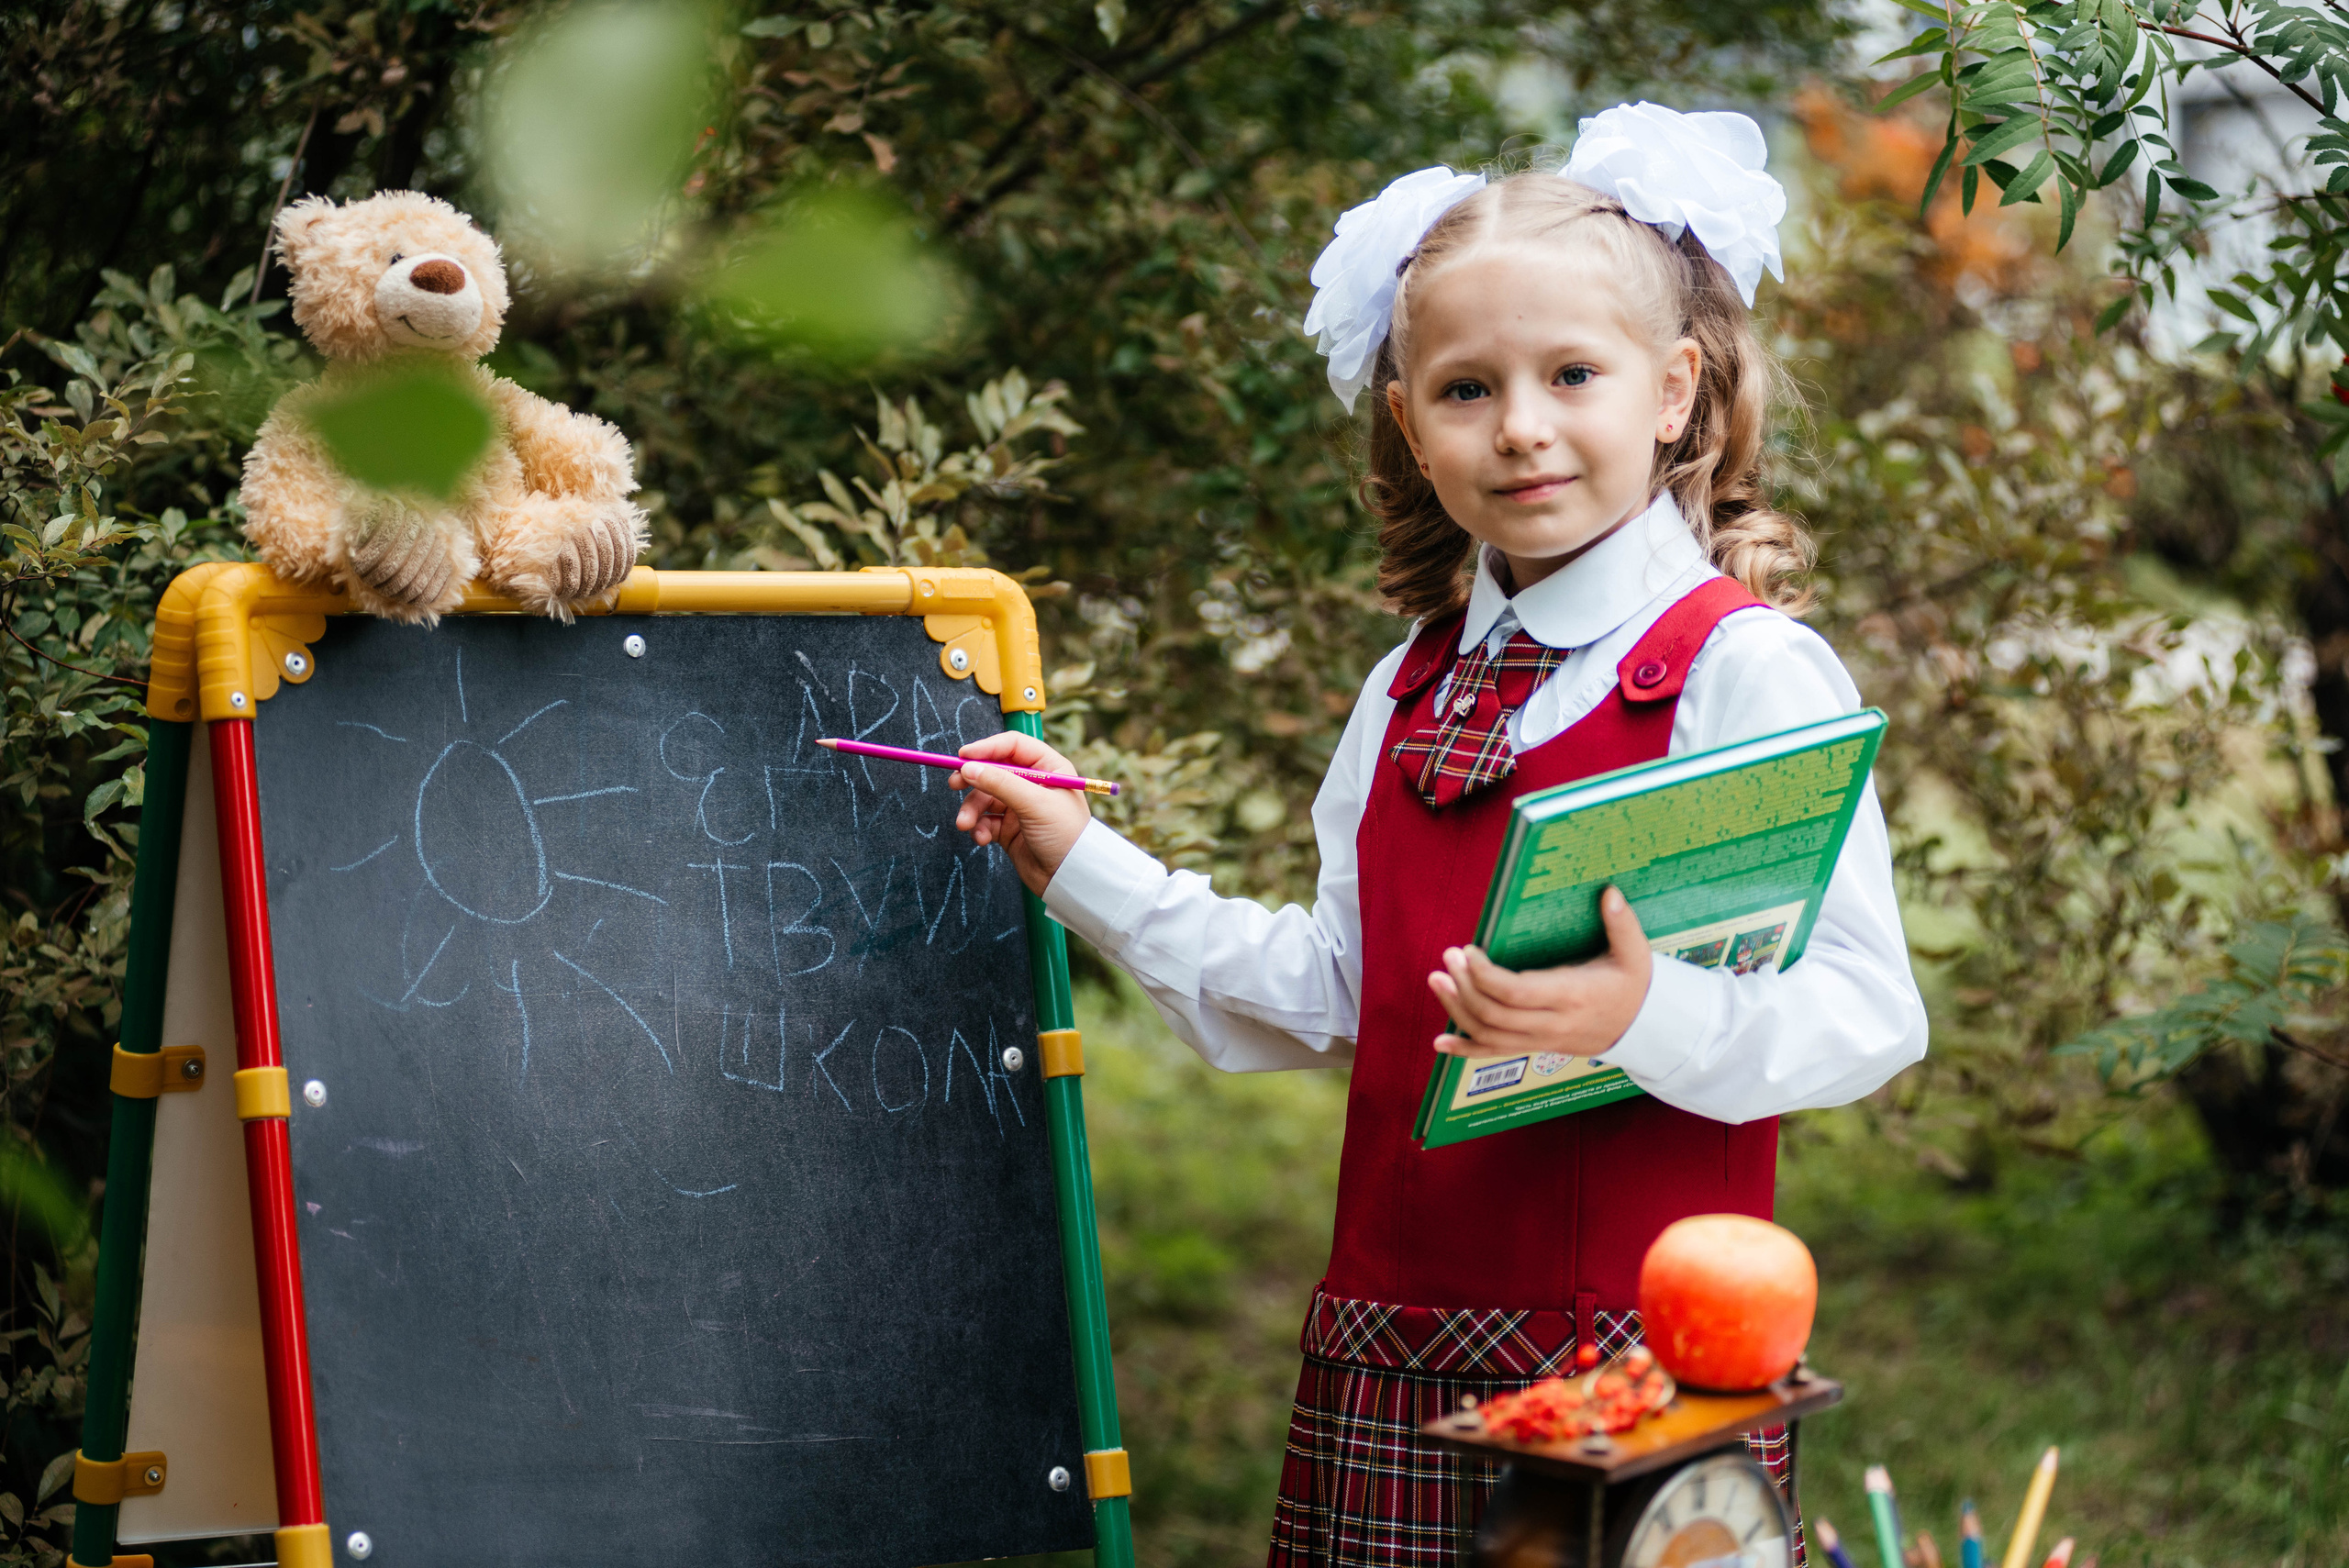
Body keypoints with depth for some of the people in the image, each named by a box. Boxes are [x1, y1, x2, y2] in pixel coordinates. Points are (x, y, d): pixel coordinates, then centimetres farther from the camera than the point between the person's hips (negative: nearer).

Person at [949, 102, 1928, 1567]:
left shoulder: (1747, 670, -8)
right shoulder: (1408, 695, 13)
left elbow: (1866, 1011, -14)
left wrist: (1646, 1017, -30)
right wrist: (1086, 866, 15)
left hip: (1645, 1351, -6)